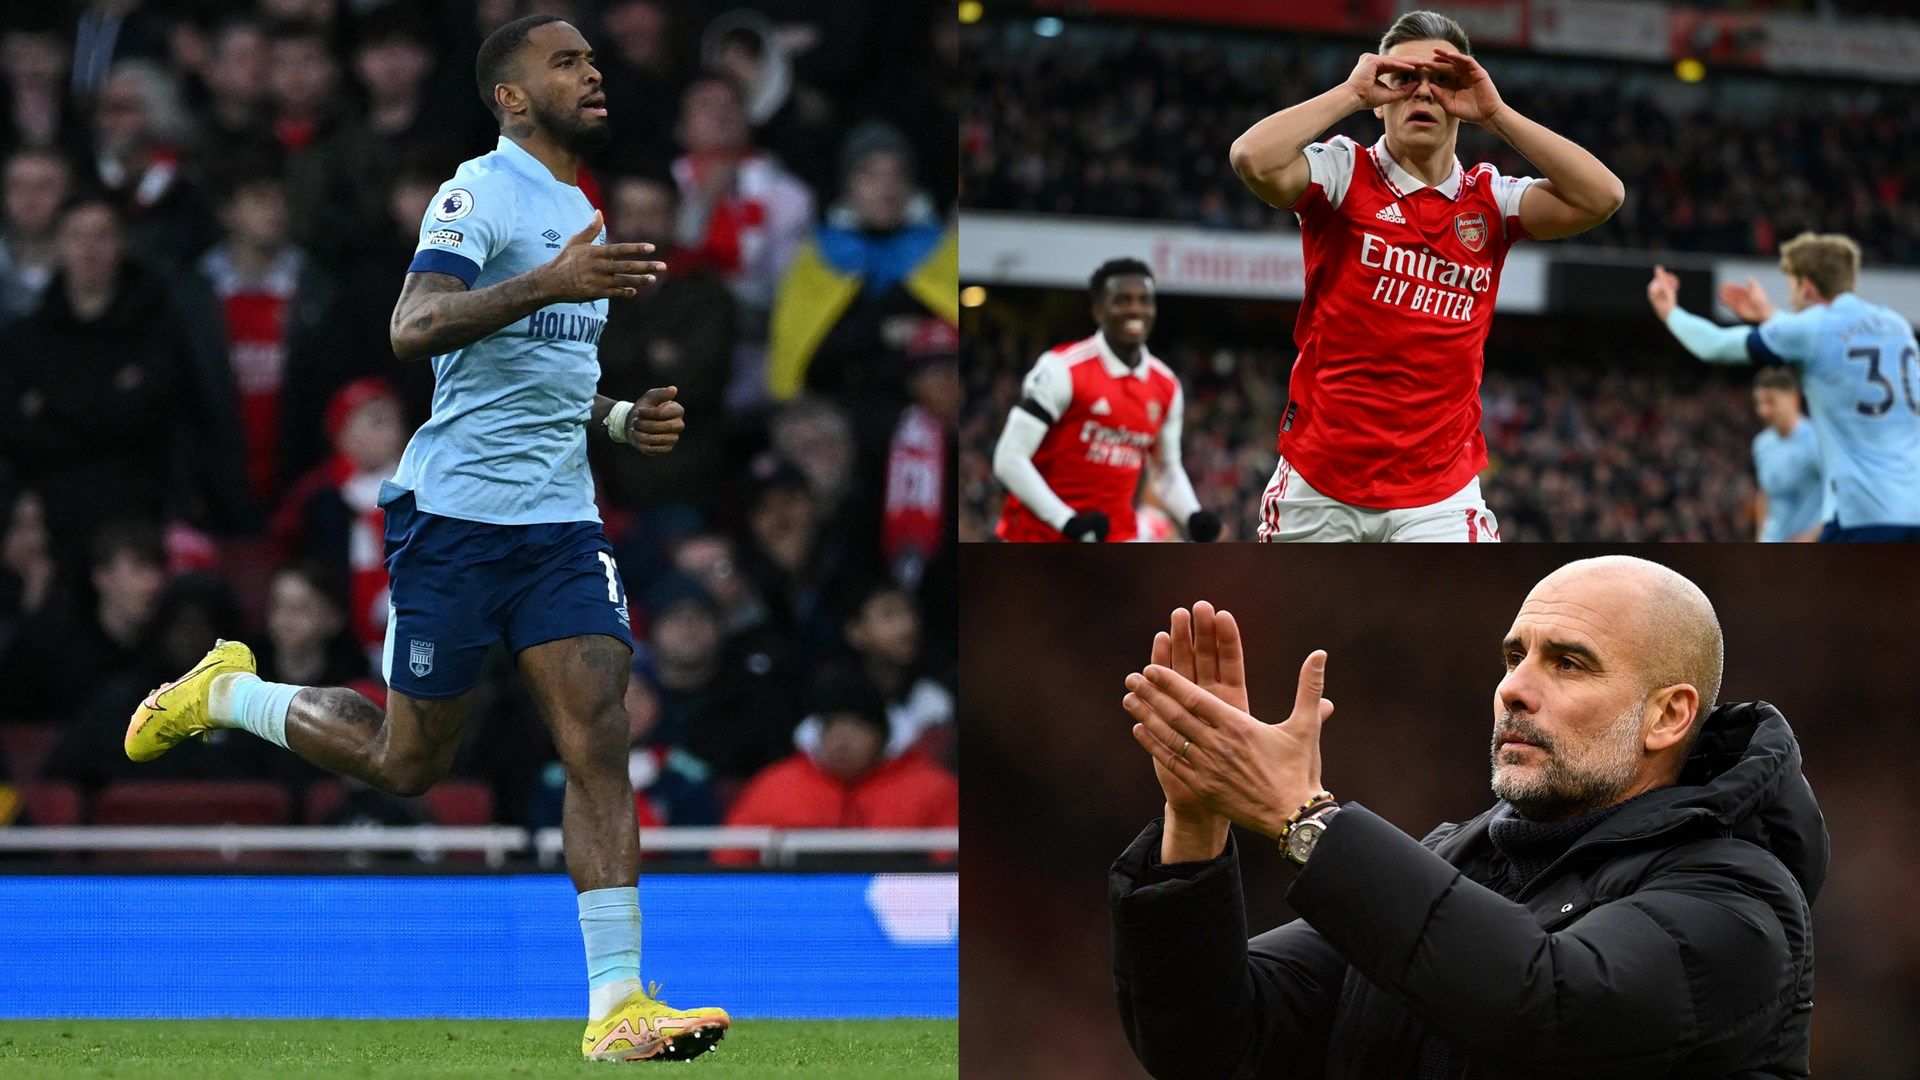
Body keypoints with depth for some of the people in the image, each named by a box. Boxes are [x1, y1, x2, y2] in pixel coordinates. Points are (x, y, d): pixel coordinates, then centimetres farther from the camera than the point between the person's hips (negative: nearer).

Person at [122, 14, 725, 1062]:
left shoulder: (581, 216, 19)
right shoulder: (479, 193, -8)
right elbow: (414, 327, -24)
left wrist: (621, 420, 13)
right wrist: (548, 284, -33)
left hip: (560, 521, 7)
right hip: (454, 512, -7)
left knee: (598, 732, -10)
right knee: (407, 760, 4)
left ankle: (617, 1005, -13)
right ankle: (226, 692, 31)